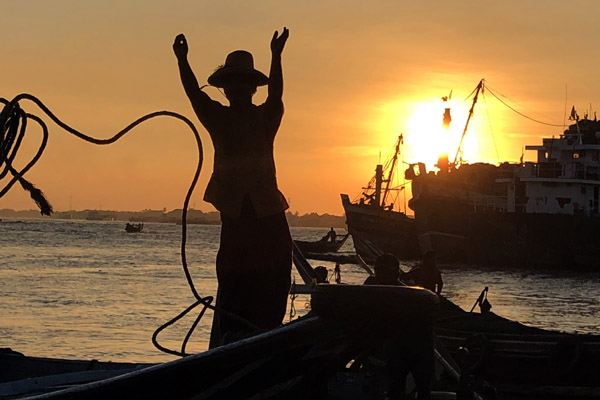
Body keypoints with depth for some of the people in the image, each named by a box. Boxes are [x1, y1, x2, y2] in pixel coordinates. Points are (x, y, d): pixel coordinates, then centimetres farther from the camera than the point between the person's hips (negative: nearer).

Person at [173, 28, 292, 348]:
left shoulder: (266, 117, 4)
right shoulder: (217, 117, 8)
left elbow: (275, 95, -16)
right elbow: (194, 93, -7)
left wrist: (276, 57, -34)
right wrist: (182, 60, -26)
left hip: (267, 214, -1)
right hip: (234, 214, 1)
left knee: (271, 290, -5)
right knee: (232, 289, 0)